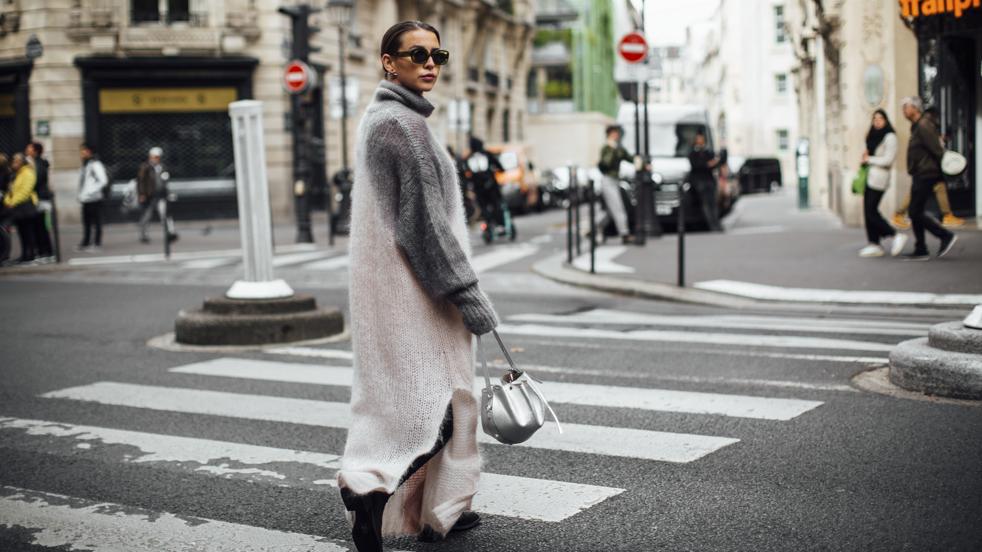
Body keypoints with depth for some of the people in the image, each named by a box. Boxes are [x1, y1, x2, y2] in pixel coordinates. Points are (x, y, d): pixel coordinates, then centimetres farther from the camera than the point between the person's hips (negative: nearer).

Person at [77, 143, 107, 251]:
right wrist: (81, 195, 11)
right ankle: (85, 243, 16)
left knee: (96, 222, -3)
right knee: (86, 223, 11)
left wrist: (91, 192, -18)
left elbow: (103, 180, -16)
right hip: (85, 200, 9)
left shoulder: (95, 164, -9)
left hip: (94, 199, -9)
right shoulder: (84, 166, 18)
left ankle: (97, 243, 0)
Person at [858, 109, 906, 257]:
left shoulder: (890, 137, -8)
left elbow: (888, 159, -14)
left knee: (871, 211, -11)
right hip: (870, 176, 9)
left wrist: (869, 159, -7)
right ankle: (874, 244, 8)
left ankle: (895, 236, -5)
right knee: (869, 211, 5)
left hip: (879, 176, -9)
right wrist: (866, 155, 6)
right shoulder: (874, 136, 17)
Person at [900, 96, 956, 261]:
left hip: (925, 176, -10)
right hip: (920, 176, 10)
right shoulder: (917, 126, 17)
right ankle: (920, 250, 12)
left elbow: (937, 150, -20)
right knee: (915, 213, 9)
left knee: (916, 213, -9)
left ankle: (946, 236, -2)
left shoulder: (923, 126, -15)